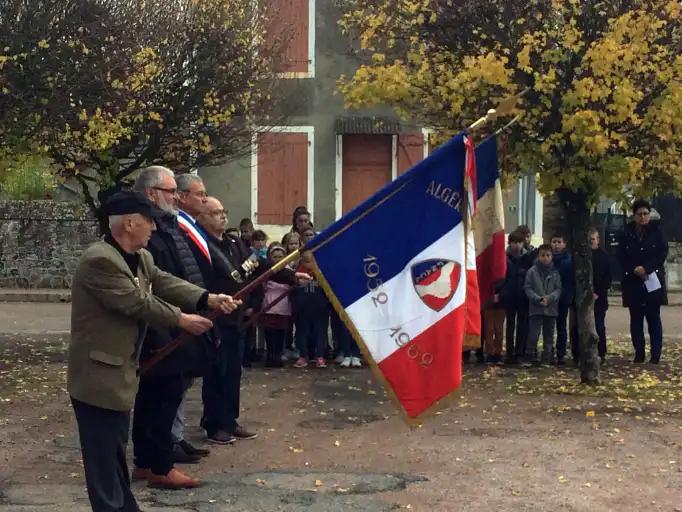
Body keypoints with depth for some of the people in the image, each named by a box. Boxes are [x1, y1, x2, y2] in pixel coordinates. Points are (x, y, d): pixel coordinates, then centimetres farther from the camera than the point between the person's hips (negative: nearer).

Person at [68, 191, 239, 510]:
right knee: (104, 457, -1)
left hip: (119, 370, 10)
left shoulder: (140, 258, 9)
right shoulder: (100, 260, -22)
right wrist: (181, 319, -11)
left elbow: (164, 283, 3)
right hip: (98, 375, -10)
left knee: (116, 451, 20)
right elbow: (138, 302, -21)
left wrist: (210, 299, -10)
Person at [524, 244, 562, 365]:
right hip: (535, 308, -2)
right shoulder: (532, 271, -2)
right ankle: (531, 356, 4)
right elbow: (527, 288, -3)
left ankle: (547, 358, 19)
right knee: (533, 334, -6)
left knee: (549, 334, 10)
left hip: (551, 308, 2)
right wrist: (537, 299, -15)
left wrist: (549, 298, -15)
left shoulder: (555, 272, 3)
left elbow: (558, 289, 1)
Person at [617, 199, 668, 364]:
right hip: (633, 281, 2)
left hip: (653, 280, -2)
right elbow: (621, 256, 1)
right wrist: (635, 270, -13)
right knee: (636, 319, 5)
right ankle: (639, 354, 11)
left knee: (654, 318, 0)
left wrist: (646, 268, -14)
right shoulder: (626, 234, 4)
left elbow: (663, 253, -5)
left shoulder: (656, 232, 1)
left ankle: (656, 355, 0)